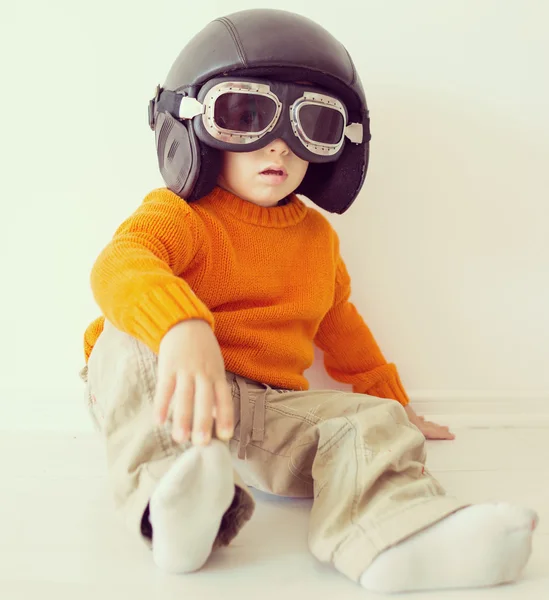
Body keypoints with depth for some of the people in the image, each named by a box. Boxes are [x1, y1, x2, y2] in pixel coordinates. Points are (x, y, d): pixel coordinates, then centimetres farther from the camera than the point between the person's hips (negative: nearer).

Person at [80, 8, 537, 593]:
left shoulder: (317, 236, 16)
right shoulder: (178, 215, -5)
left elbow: (339, 325, 30)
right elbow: (121, 264, -29)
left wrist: (392, 405, 35)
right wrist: (182, 329, -52)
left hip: (270, 406, 4)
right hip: (162, 399, -3)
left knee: (370, 422, -20)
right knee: (132, 342, -32)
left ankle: (394, 534, -46)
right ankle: (171, 487, -44)